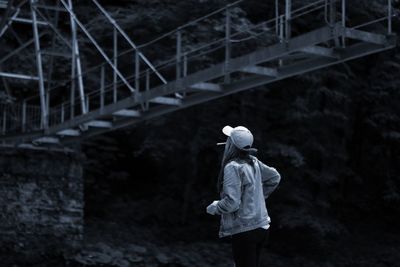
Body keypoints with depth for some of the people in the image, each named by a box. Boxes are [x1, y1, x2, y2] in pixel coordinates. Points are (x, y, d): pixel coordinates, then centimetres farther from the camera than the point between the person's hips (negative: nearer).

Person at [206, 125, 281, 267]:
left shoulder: (233, 167, -18)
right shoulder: (254, 162, 5)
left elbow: (231, 203, -23)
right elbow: (274, 177, 21)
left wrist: (213, 208, -5)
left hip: (244, 231, -8)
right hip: (262, 227, 8)